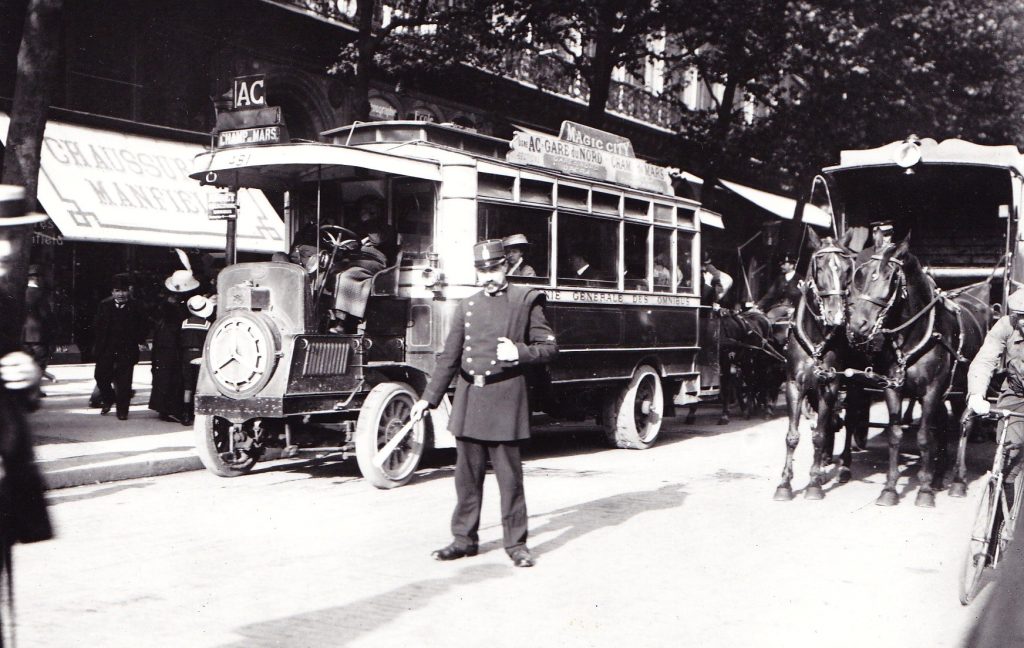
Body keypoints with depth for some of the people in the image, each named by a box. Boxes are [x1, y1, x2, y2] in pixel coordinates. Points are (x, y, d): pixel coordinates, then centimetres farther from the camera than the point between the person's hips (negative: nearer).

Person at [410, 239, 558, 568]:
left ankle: (516, 543, 11)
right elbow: (449, 357, 12)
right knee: (467, 475, 9)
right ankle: (464, 538, 19)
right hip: (468, 399, 4)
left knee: (510, 475, 1)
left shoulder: (526, 299, 3)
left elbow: (549, 347, 3)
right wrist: (429, 398, 6)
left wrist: (520, 352, -15)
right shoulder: (467, 306, 13)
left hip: (506, 398, -4)